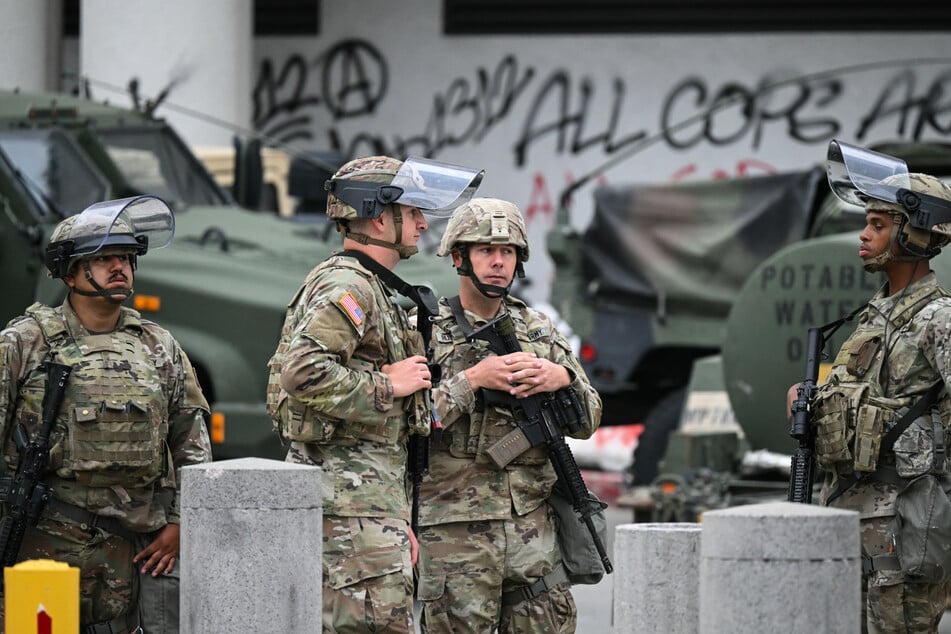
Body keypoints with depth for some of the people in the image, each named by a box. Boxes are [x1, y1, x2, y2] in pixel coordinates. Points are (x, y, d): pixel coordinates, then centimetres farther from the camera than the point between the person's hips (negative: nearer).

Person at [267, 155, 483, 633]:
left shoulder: (373, 289, 23)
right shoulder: (346, 285, -11)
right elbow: (303, 372, -27)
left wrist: (398, 518, 25)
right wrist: (386, 387, -15)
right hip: (352, 493, -11)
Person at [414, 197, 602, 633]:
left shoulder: (538, 330, 13)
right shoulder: (426, 330, -1)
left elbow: (587, 421, 12)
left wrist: (563, 378, -8)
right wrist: (474, 379, -18)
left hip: (532, 527, 4)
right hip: (454, 528, -4)